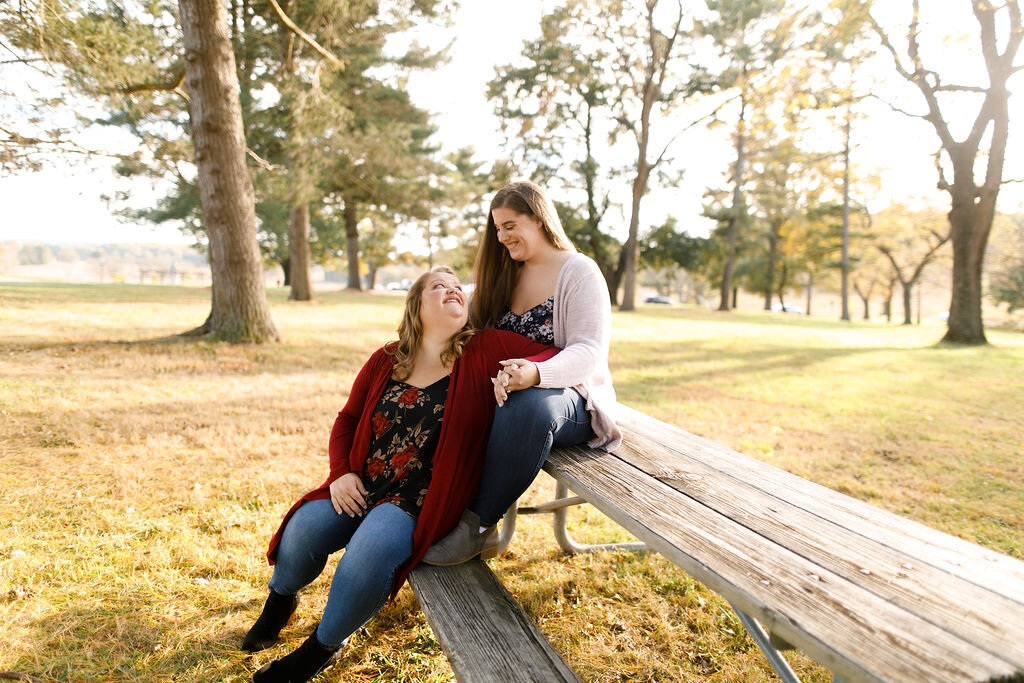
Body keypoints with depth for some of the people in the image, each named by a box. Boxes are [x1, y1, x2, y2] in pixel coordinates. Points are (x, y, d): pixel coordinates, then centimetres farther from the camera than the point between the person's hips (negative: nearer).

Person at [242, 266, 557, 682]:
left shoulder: (486, 351, -2)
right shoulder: (385, 361, 8)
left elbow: (557, 356, -3)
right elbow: (347, 420, 16)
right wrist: (342, 473, 0)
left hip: (421, 501, -3)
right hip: (360, 488, 4)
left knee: (372, 549, -29)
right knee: (303, 528, -18)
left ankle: (323, 647, 1)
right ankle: (280, 600, 20)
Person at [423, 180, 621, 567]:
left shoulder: (579, 272, -5)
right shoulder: (505, 276, 16)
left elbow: (589, 353, -17)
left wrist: (536, 373, -35)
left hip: (571, 398, -6)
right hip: (508, 391, 6)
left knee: (529, 405, -39)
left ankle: (478, 526, -24)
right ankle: (451, 509, -16)